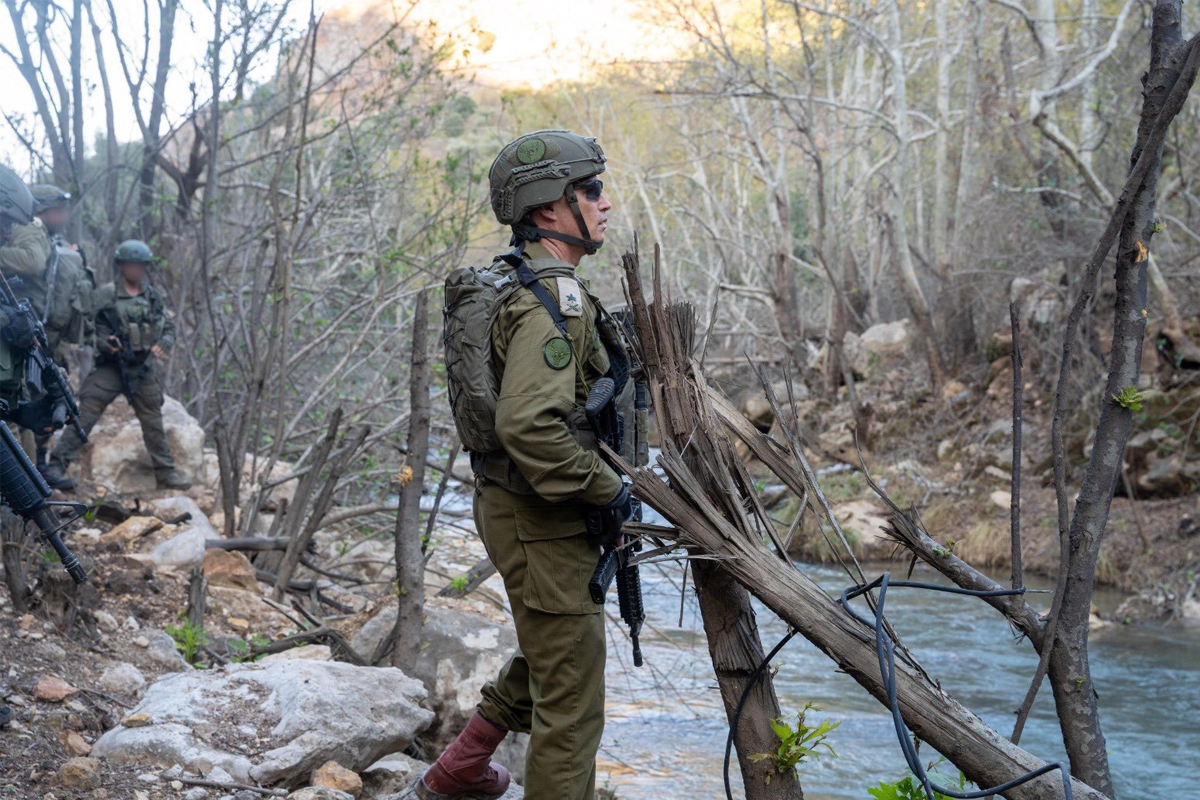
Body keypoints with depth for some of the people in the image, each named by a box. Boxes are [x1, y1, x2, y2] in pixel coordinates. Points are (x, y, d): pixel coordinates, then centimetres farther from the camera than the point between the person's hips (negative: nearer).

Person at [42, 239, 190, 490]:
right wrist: (104, 343, -23)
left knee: (153, 422, 12)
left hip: (144, 369, 5)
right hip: (110, 366, -4)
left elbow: (169, 328, 15)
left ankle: (166, 474, 21)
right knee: (84, 415, -12)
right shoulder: (105, 295, -4)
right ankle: (55, 467, -14)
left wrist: (164, 344, -5)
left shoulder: (153, 296, 11)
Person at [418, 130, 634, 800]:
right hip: (543, 520, -11)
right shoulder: (555, 297, -21)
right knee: (571, 702, -2)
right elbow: (530, 425, -33)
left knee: (548, 660, 28)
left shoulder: (519, 283, 12)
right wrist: (608, 490, -21)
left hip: (517, 506, 11)